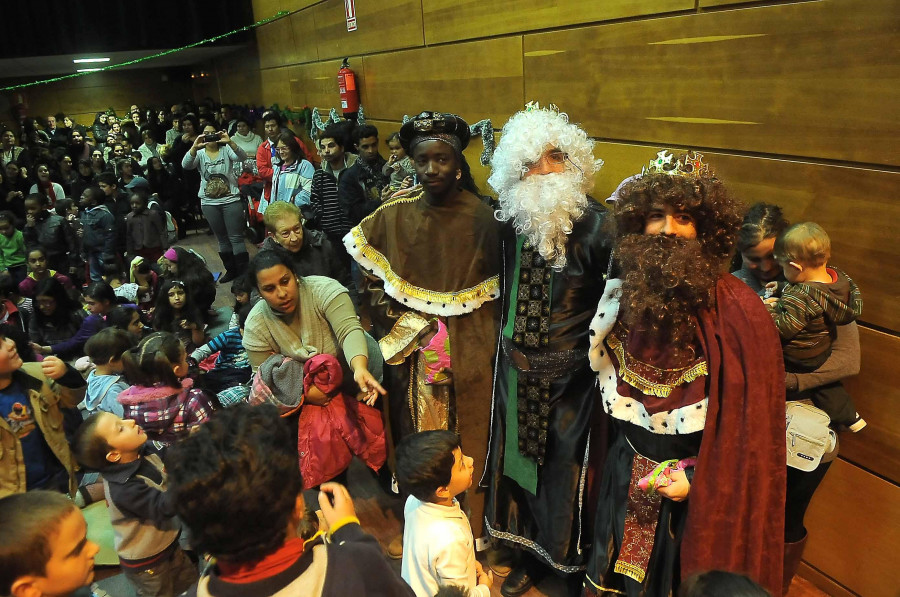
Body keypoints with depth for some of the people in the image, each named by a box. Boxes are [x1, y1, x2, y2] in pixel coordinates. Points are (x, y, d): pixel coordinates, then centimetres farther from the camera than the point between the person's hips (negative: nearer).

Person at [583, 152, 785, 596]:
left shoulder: (738, 311, -21)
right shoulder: (626, 294, -5)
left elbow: (753, 415, -17)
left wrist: (699, 478, -16)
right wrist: (621, 452, 8)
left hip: (695, 485, -4)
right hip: (626, 475, 5)